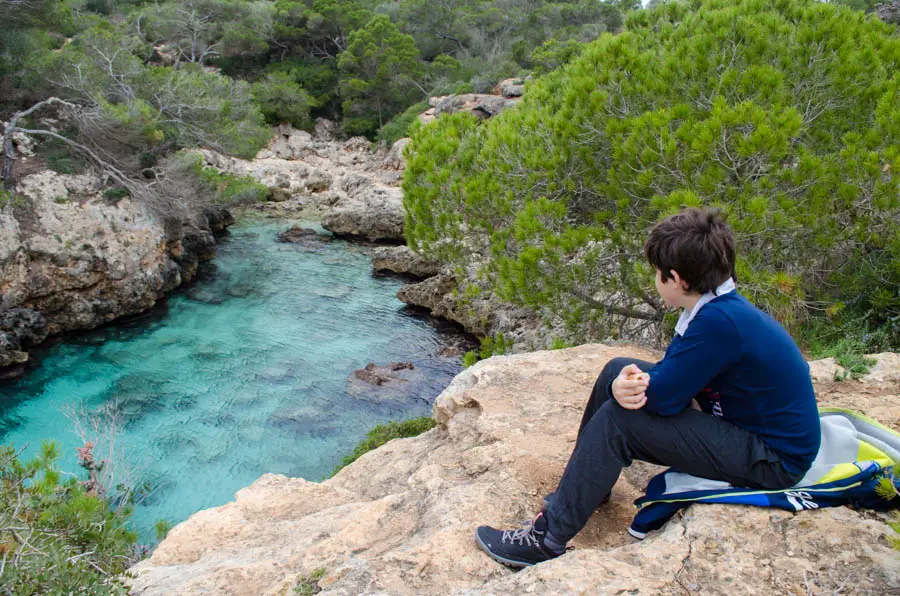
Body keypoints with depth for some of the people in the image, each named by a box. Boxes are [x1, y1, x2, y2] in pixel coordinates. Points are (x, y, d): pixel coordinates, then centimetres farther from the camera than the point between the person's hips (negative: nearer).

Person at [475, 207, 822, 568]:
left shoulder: (720, 322, -30)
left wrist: (627, 388, -6)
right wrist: (625, 383, -19)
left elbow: (662, 398, -27)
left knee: (618, 420, -20)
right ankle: (579, 489, 23)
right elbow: (671, 375, 2)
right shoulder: (719, 308, 0)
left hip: (773, 460, -9)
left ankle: (548, 540, -8)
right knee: (617, 370, 7)